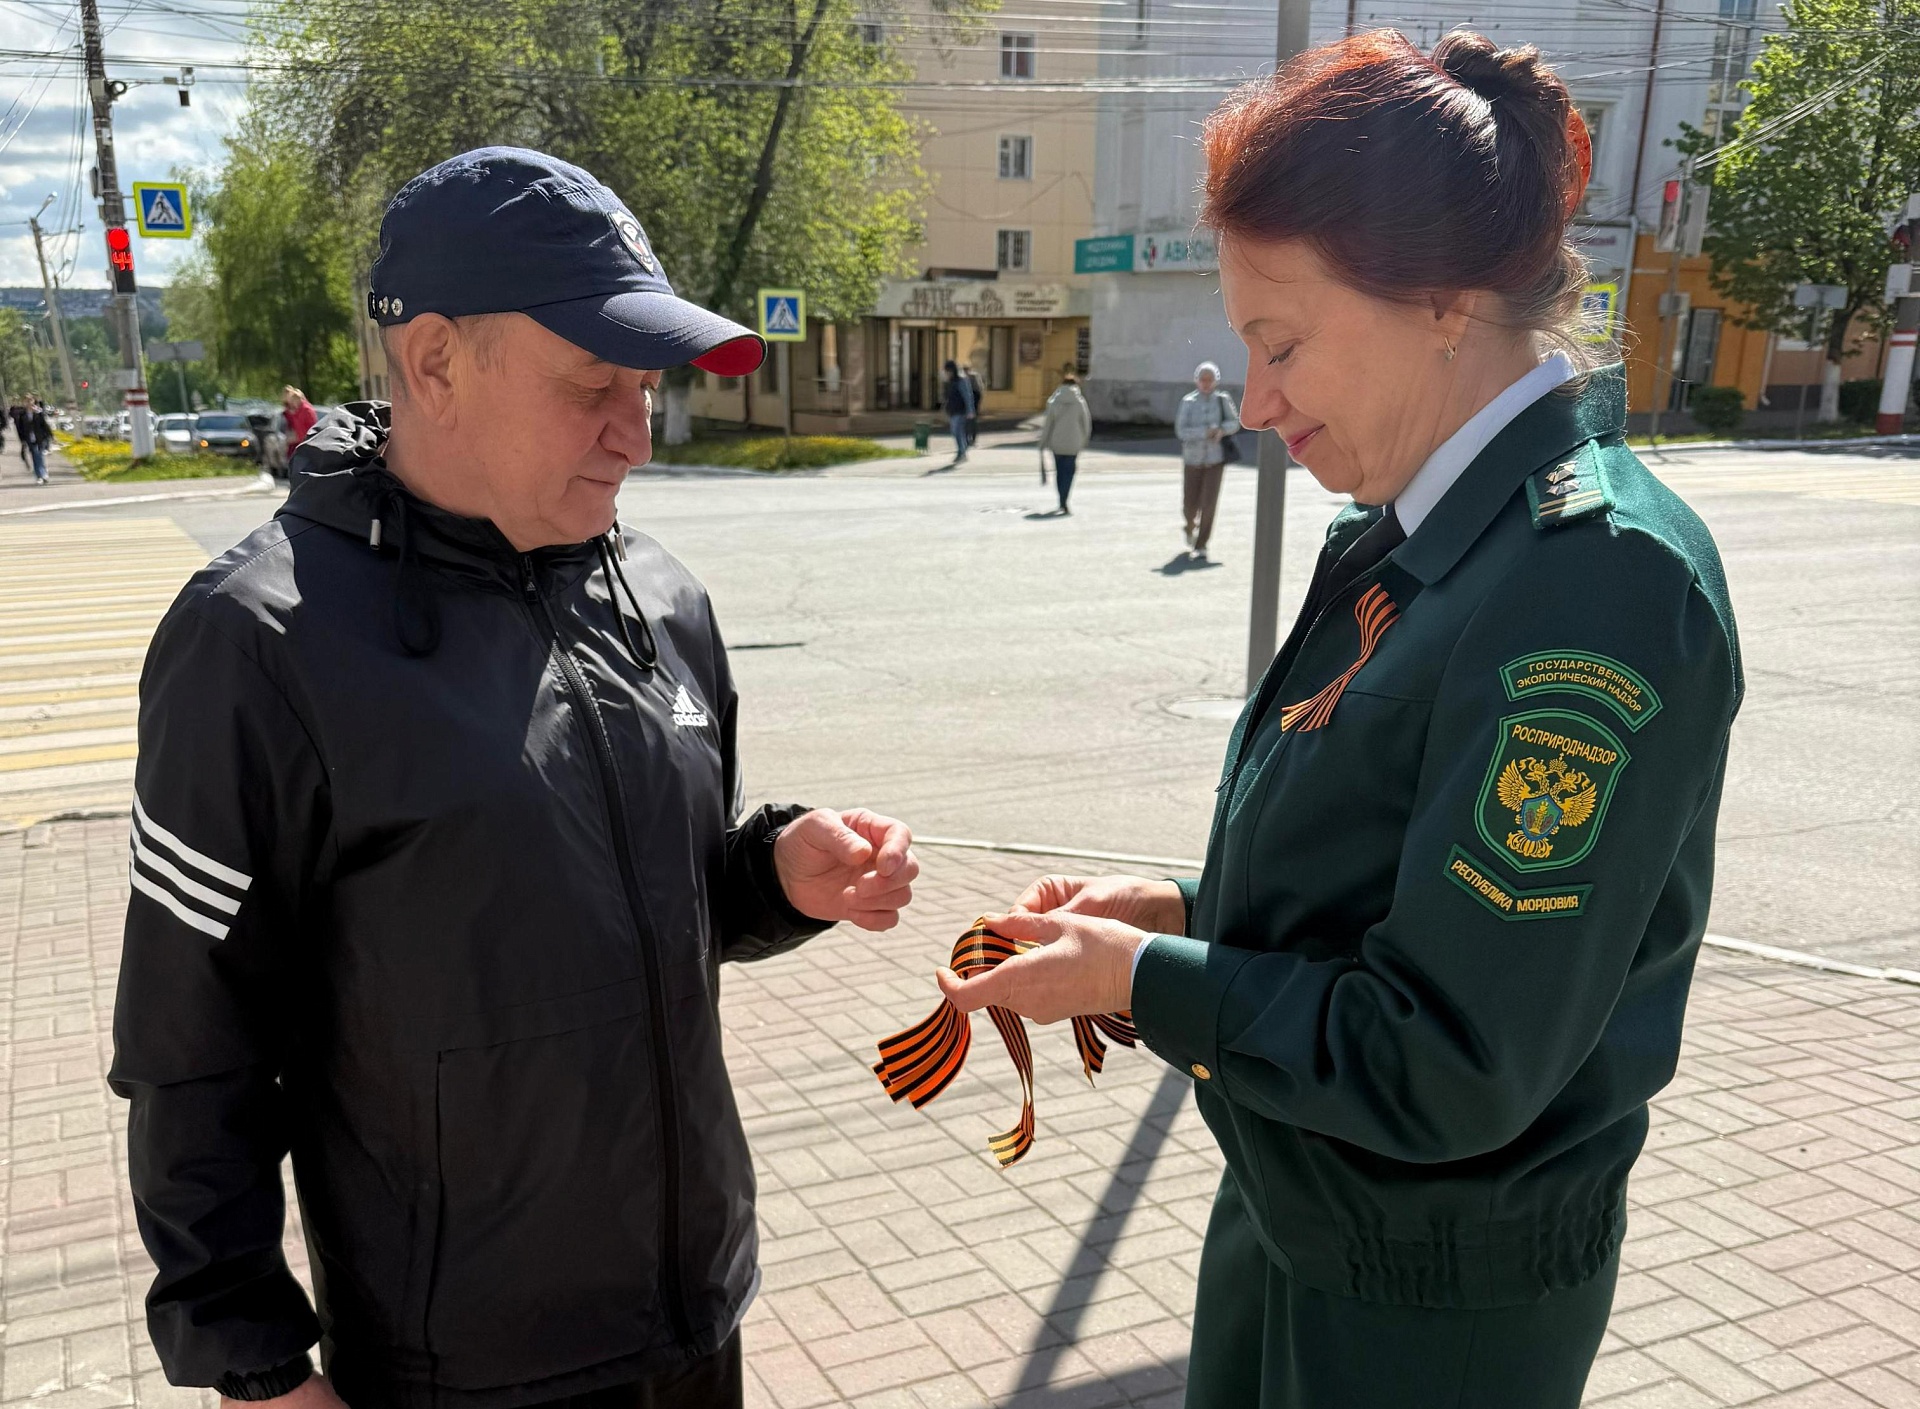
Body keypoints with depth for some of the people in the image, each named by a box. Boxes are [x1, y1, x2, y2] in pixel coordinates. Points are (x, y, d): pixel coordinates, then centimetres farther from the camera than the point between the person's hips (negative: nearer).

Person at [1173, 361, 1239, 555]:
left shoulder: (1222, 400, 0)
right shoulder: (1188, 402, -3)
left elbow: (1234, 422, 8)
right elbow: (1181, 430, -9)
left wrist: (1222, 429, -13)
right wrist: (1205, 432, -20)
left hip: (1215, 459, 0)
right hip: (1192, 459, 0)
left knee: (1209, 503, -9)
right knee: (1190, 504, 7)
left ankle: (1201, 545, 3)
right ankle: (1191, 527, 42)